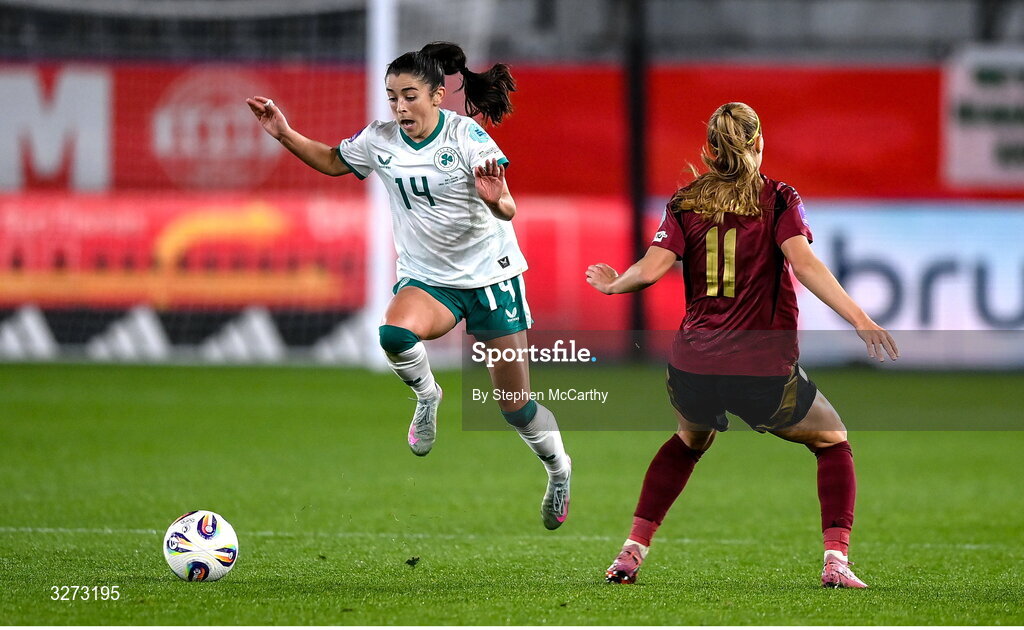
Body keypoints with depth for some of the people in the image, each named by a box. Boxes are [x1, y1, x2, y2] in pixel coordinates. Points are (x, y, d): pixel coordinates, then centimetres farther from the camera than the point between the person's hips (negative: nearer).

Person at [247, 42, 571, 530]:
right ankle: (426, 396, 0)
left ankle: (558, 470, 32)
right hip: (426, 277, 3)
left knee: (516, 405, 2)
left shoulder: (466, 136, -17)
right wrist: (284, 135, 1)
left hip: (490, 274, -3)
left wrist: (496, 200, -46)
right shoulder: (379, 140, -5)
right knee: (394, 332, -33)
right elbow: (332, 161, 15)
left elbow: (507, 210, -22)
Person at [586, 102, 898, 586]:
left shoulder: (686, 202, 6)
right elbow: (803, 263, -17)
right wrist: (859, 319, -22)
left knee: (690, 439, 35)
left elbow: (651, 268, -5)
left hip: (692, 370, 3)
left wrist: (612, 284, 15)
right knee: (832, 441, 19)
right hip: (764, 373, -3)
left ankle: (631, 553, 25)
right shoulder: (778, 200, -1)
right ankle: (835, 560, 0)